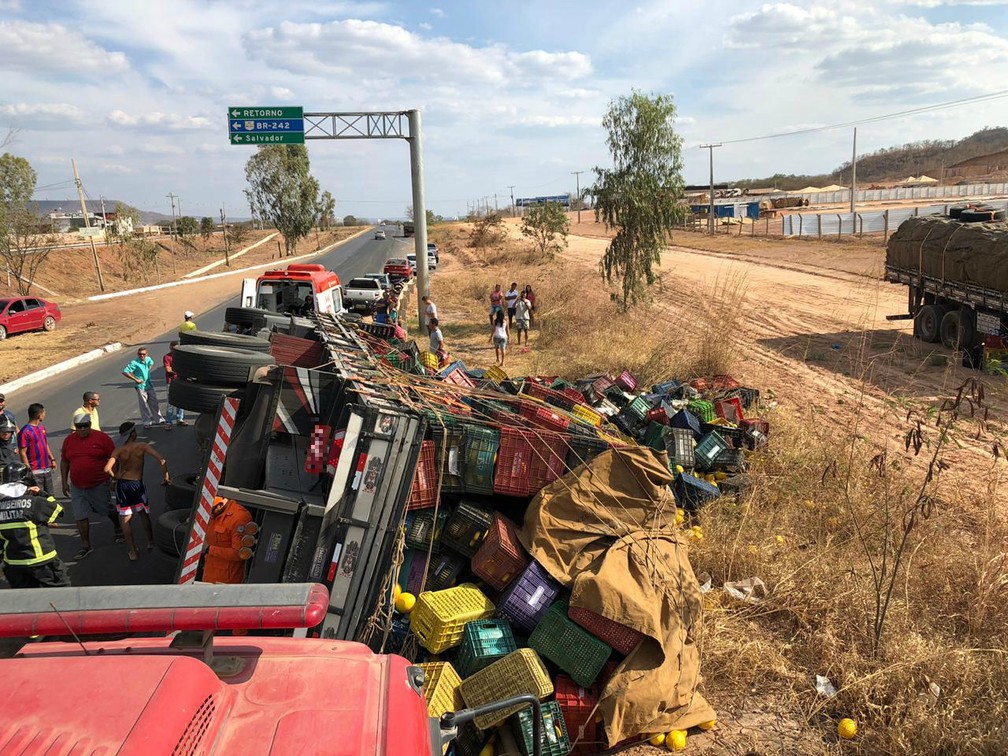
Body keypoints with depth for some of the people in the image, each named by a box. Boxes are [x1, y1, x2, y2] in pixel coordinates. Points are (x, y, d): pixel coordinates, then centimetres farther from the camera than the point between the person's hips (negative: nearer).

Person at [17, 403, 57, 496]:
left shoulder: (42, 427, 11)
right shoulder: (25, 432, -16)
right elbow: (22, 453, -16)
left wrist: (52, 459, 19)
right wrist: (28, 470, -17)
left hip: (47, 468, 8)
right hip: (35, 471, -8)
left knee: (50, 494, 15)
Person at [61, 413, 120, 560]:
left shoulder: (101, 438, -9)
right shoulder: (69, 440, 3)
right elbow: (64, 462, 13)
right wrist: (64, 481, 10)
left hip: (99, 485, -3)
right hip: (77, 487, 3)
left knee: (108, 510, 12)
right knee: (80, 516, 4)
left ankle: (118, 528, 40)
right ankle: (86, 545, 15)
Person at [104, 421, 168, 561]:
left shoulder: (118, 450, -7)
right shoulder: (142, 446, -8)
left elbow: (107, 469, -19)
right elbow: (162, 460, -16)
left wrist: (115, 477, 1)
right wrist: (166, 476, -6)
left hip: (122, 485, 0)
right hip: (137, 484, 0)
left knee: (125, 518, 10)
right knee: (143, 514, 22)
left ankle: (132, 550, 14)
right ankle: (150, 541, 32)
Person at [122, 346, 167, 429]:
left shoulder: (148, 359, 1)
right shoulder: (134, 363, -17)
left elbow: (152, 363, 27)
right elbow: (125, 372, -22)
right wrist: (136, 379, -19)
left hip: (150, 385, 6)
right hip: (141, 387, -6)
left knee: (154, 403, 14)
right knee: (144, 406, 4)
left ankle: (159, 419, 25)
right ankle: (147, 422, 13)